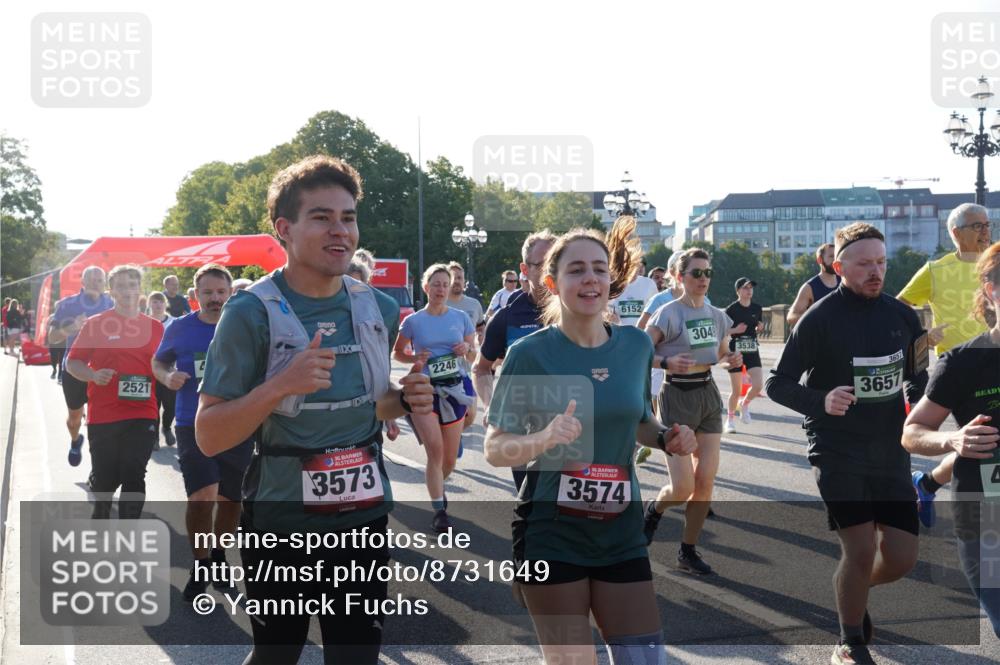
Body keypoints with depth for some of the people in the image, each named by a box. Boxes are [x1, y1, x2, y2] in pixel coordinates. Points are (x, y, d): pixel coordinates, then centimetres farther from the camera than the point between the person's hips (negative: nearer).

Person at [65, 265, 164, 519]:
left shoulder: (155, 327, 6)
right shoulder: (95, 324, 1)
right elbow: (72, 362, 3)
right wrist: (93, 375, -16)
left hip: (142, 415, 0)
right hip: (102, 415, 0)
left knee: (134, 477, -5)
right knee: (105, 478, 11)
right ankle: (101, 516, 39)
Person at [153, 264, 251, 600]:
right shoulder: (180, 328, -2)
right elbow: (158, 362, 12)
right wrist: (167, 377, -9)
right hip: (194, 425, -1)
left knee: (230, 497, 14)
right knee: (203, 494, -16)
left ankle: (218, 557, 38)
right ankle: (201, 565, 5)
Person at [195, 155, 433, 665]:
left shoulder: (379, 309, 1)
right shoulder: (251, 311, -13)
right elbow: (209, 438, -13)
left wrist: (404, 401, -6)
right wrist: (280, 384, -28)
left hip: (364, 519, 4)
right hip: (281, 525, -3)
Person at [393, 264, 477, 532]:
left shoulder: (461, 318, 4)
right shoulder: (413, 321, -1)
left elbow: (474, 357, 12)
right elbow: (396, 352, 11)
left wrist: (467, 349, -11)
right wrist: (415, 359, -9)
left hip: (455, 389, 3)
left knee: (449, 458, 10)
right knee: (435, 450, -16)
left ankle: (437, 486, 42)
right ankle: (439, 511, -7)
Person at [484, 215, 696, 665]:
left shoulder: (636, 345, 2)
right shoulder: (530, 353, -11)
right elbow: (495, 449, -10)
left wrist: (666, 439, -2)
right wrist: (544, 439, -29)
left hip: (621, 531, 4)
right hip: (551, 534, -4)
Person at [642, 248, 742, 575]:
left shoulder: (718, 316, 7)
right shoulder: (668, 314, -11)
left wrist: (731, 360, 0)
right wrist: (666, 362, -30)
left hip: (709, 395, 6)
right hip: (677, 397, -6)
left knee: (706, 481, 2)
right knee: (683, 487, -10)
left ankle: (688, 551, 17)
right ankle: (654, 510, 25)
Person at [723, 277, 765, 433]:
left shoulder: (757, 308, 5)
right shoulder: (732, 309, -7)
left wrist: (759, 328, -2)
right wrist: (735, 330, -19)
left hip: (752, 351, 3)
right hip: (735, 351, -3)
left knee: (758, 385, -13)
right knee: (736, 390, 2)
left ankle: (745, 404, 19)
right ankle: (730, 419, 23)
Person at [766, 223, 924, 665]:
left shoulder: (902, 315, 4)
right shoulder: (819, 319, -10)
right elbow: (777, 384, -7)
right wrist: (821, 401, -23)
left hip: (891, 452, 5)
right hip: (837, 452, -5)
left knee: (901, 559, 3)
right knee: (862, 550, -11)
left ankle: (851, 592, 37)